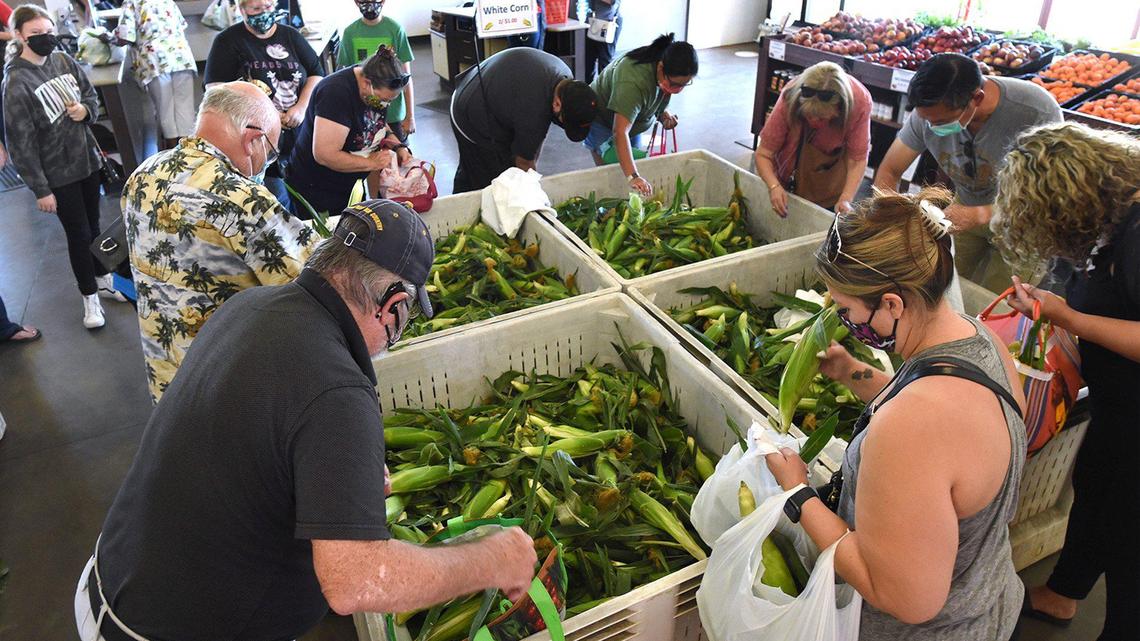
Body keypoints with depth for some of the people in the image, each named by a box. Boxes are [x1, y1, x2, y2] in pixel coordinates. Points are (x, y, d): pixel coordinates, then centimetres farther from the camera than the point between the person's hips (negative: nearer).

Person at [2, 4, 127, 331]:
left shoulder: (64, 61, -1)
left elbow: (92, 96, 13)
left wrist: (85, 110, -11)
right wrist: (40, 189, -16)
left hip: (87, 159, 5)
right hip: (57, 174, -5)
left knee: (93, 226, 19)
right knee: (79, 234, 5)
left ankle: (103, 279, 38)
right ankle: (90, 298, 22)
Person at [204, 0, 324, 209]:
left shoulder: (290, 36, 13)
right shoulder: (228, 41, 2)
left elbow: (317, 74, 11)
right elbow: (215, 88, -5)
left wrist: (301, 108, -6)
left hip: (297, 131, 4)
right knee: (277, 196, -11)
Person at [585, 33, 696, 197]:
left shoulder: (671, 74, -19)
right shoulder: (633, 80, -43)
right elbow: (620, 132, -50)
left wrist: (662, 114, -16)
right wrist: (632, 177, -59)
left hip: (632, 118, 7)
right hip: (602, 120, -7)